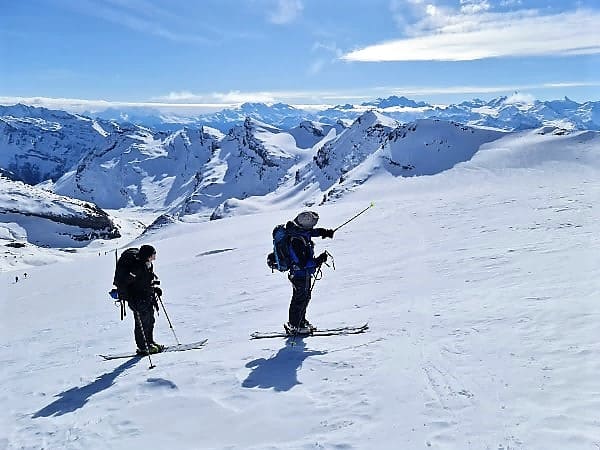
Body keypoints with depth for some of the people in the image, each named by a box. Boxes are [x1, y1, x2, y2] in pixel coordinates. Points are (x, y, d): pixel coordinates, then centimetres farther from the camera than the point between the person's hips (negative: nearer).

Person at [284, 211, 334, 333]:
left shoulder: (297, 230, -7)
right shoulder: (297, 241, -34)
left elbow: (312, 231, 16)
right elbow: (303, 263, -31)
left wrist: (324, 232, 2)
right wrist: (319, 260, -26)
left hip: (304, 274, 9)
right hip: (301, 275, -9)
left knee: (305, 297, 24)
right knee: (300, 299, 9)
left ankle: (301, 321, 41)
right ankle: (294, 326, 26)